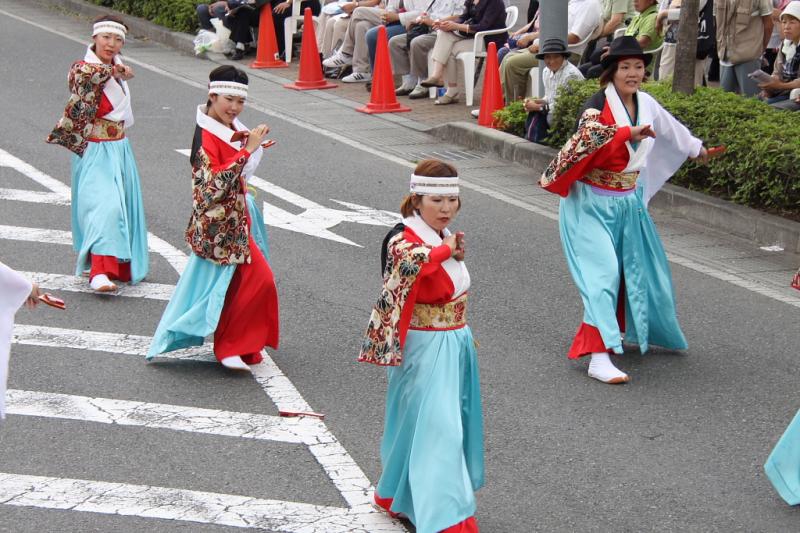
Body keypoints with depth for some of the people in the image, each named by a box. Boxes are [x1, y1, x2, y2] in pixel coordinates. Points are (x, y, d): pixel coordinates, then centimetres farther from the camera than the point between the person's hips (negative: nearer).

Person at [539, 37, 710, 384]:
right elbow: (588, 134, -38)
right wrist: (628, 133, -48)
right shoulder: (599, 104, -17)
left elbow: (670, 128, 25)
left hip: (627, 202, 7)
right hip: (591, 204, -7)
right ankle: (599, 357, -22)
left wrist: (695, 148, 41)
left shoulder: (645, 104, 4)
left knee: (638, 268, 18)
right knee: (603, 272, -18)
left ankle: (638, 331, 43)